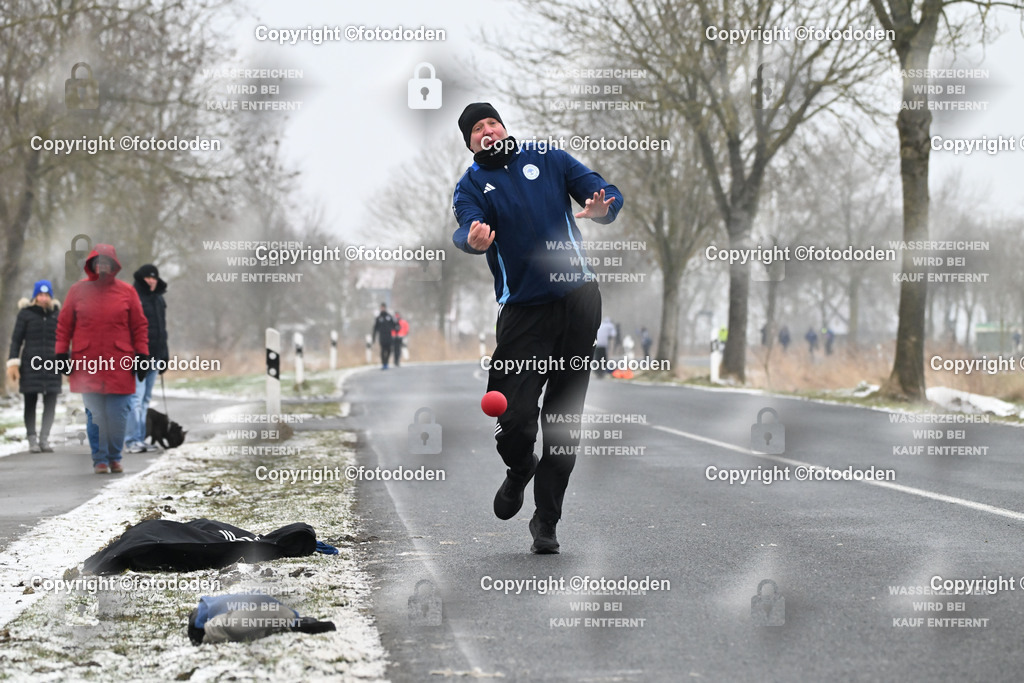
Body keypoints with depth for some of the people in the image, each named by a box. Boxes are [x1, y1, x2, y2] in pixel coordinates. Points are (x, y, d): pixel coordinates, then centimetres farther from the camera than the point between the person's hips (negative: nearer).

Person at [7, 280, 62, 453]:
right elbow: (16, 339, 2)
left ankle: (44, 438, 9)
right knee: (30, 403, 2)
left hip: (51, 366, 2)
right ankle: (32, 439, 9)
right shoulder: (26, 313, 1)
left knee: (50, 403, -1)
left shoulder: (56, 313, 9)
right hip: (30, 365, -2)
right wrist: (13, 363, -5)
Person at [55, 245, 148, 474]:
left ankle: (114, 457, 18)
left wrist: (142, 356, 3)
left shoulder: (127, 291, 6)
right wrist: (62, 353, 3)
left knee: (117, 416, 0)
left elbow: (140, 326, 8)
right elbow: (64, 324, 9)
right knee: (95, 415, 0)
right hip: (87, 365, 0)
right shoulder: (78, 290, 6)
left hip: (120, 365, 0)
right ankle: (100, 459, 10)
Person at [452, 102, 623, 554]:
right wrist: (473, 239, -39)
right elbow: (467, 227, -14)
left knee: (564, 417, 2)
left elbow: (607, 193, 6)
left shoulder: (548, 160, 10)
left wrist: (602, 207, -18)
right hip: (523, 310, -1)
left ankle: (546, 520, 13)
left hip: (579, 299, 1)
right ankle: (519, 469, 24)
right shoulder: (471, 186, 6)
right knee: (513, 418, -11)